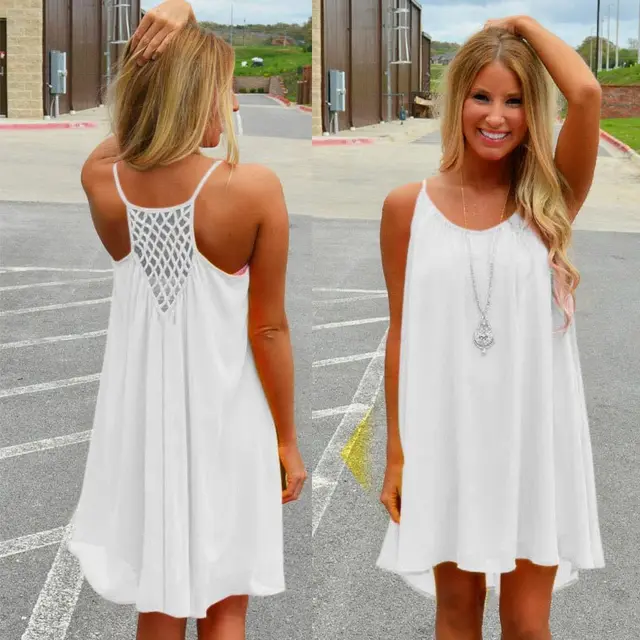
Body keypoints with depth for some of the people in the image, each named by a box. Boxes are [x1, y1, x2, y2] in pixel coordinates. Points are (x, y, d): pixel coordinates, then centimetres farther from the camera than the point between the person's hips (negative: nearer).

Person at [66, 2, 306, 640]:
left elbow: (147, 92, 11)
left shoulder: (100, 182, -10)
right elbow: (268, 331, -12)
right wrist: (287, 439, 0)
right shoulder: (254, 189, -19)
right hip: (222, 417, -3)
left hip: (144, 413, 3)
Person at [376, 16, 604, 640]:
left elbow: (587, 94, -20)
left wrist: (525, 24, -4)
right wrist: (395, 454, 3)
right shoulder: (409, 207, -1)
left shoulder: (550, 199, -2)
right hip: (446, 440, 1)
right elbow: (401, 335, 3)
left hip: (534, 438, 0)